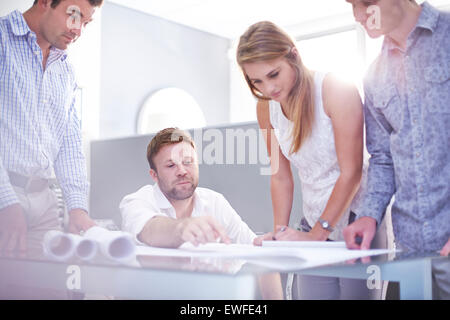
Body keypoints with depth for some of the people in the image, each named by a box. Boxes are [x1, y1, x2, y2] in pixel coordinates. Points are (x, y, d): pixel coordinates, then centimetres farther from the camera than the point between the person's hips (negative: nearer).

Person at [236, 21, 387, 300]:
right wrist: (280, 231, -4)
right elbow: (280, 177, 6)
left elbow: (351, 172, -17)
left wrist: (316, 234, -15)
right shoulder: (266, 107, 2)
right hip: (314, 226, 5)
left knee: (355, 292, -3)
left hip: (355, 220, -4)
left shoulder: (336, 91, -16)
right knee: (311, 293, 1)